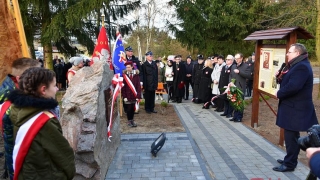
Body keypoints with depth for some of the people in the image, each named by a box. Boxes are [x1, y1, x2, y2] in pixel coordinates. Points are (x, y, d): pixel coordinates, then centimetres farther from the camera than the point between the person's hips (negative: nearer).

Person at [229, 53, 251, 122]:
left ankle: (239, 117, 9)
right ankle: (235, 116, 19)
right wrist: (230, 82, 1)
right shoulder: (233, 66, 17)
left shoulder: (246, 66, -2)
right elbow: (230, 75, 18)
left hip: (241, 88, -5)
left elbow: (248, 75, -14)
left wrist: (239, 72, -19)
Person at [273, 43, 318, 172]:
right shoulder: (295, 65, 16)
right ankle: (290, 159, 30)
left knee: (291, 136, -2)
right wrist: (280, 77, -3)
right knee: (290, 135, 18)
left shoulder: (302, 67, -19)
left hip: (295, 108, -11)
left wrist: (279, 94, -13)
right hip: (292, 106, 11)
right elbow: (286, 81, 18)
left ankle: (289, 163, 8)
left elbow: (293, 87, -29)